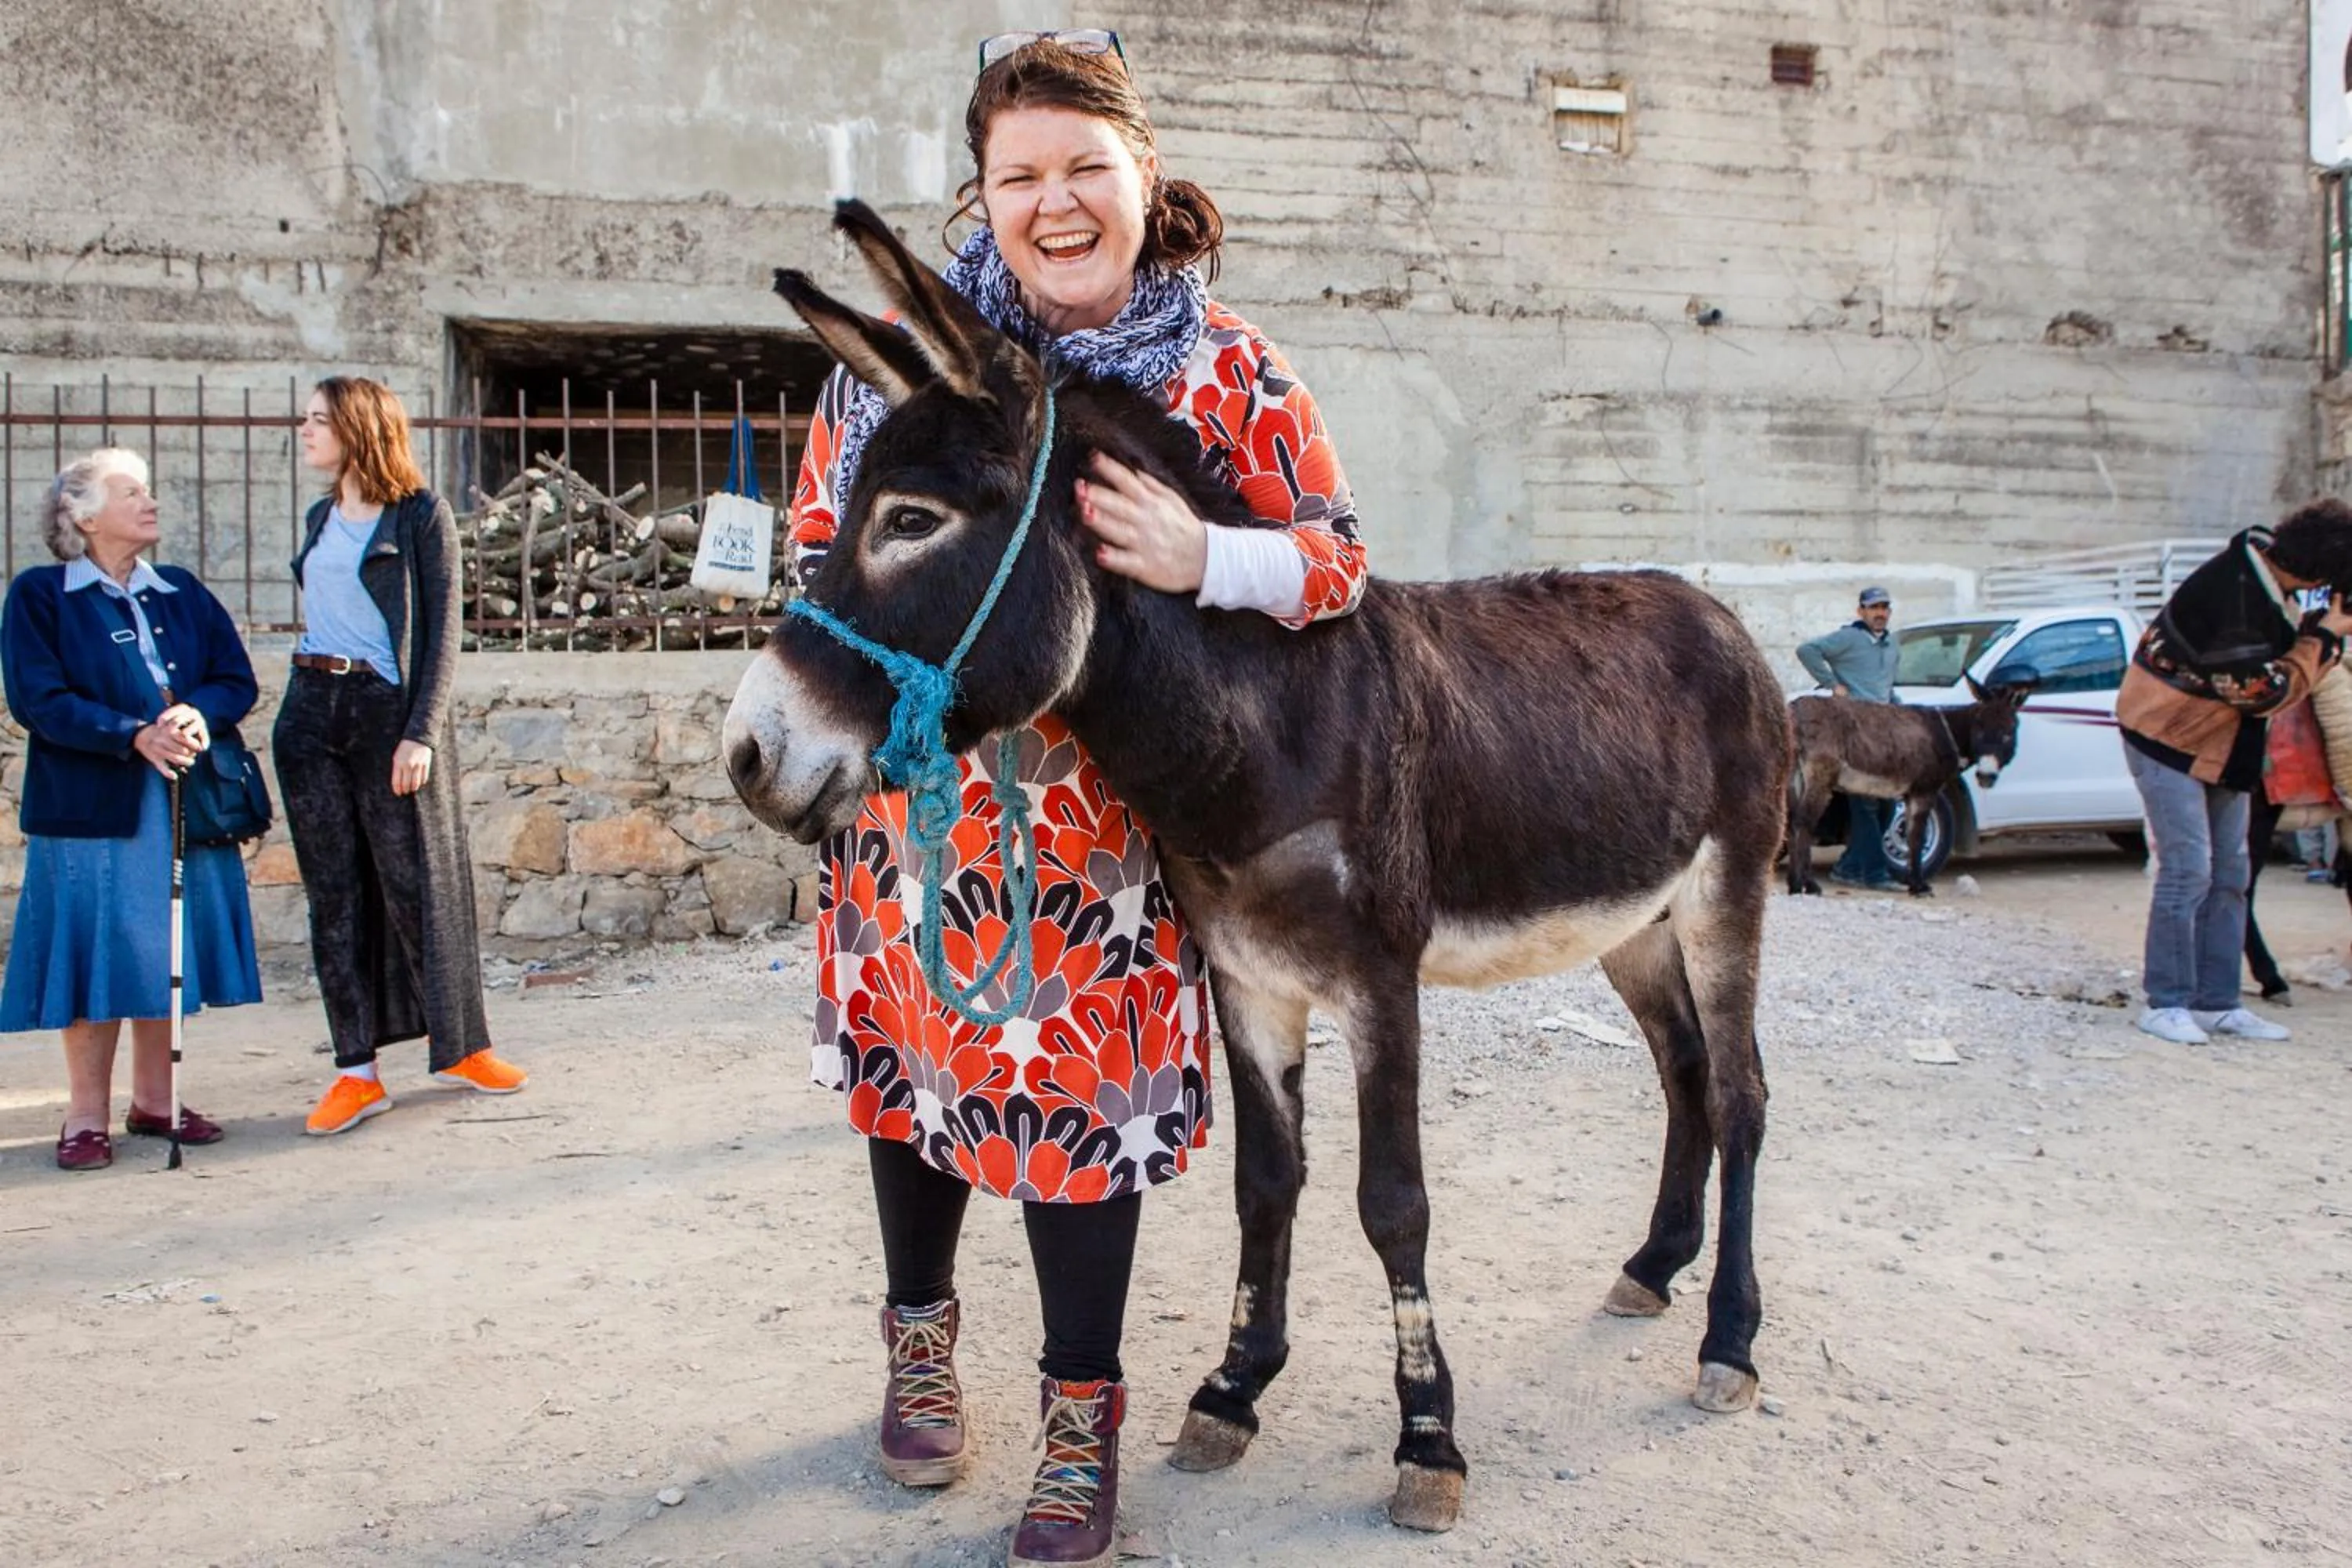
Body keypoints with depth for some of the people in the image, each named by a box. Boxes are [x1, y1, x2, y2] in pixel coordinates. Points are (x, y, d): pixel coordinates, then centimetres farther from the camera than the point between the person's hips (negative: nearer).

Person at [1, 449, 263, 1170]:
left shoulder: (183, 593, 14)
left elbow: (238, 680, 7)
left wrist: (198, 715, -14)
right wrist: (135, 735, -20)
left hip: (182, 807, 4)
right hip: (89, 810, -4)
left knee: (164, 955, 8)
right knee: (97, 956, -2)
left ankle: (153, 1102, 19)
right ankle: (87, 1117, 9)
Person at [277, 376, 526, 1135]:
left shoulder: (422, 515, -3)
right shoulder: (321, 518, 15)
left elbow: (441, 631, -8)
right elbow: (318, 614, 20)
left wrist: (420, 732, -15)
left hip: (389, 708, -6)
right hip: (311, 710, 6)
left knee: (419, 885, 0)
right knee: (334, 893, 4)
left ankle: (460, 1045, 15)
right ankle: (356, 1071, 10)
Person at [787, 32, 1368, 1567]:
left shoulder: (1230, 371, -6)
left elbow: (1337, 563, -7)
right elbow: (821, 536, 6)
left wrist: (1202, 558, -27)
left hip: (1099, 816, -2)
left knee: (1081, 1085, 3)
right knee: (907, 1052, 17)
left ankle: (1083, 1412, 24)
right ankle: (923, 1328, 43)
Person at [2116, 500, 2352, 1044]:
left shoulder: (2262, 573, -3)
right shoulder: (2233, 599, -29)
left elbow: (2272, 647, 11)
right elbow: (2269, 691, -21)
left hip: (2220, 742, 10)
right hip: (2169, 736, -10)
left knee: (2229, 873, 9)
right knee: (2187, 870, -10)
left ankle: (2217, 1003, 15)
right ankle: (2167, 1004, -1)